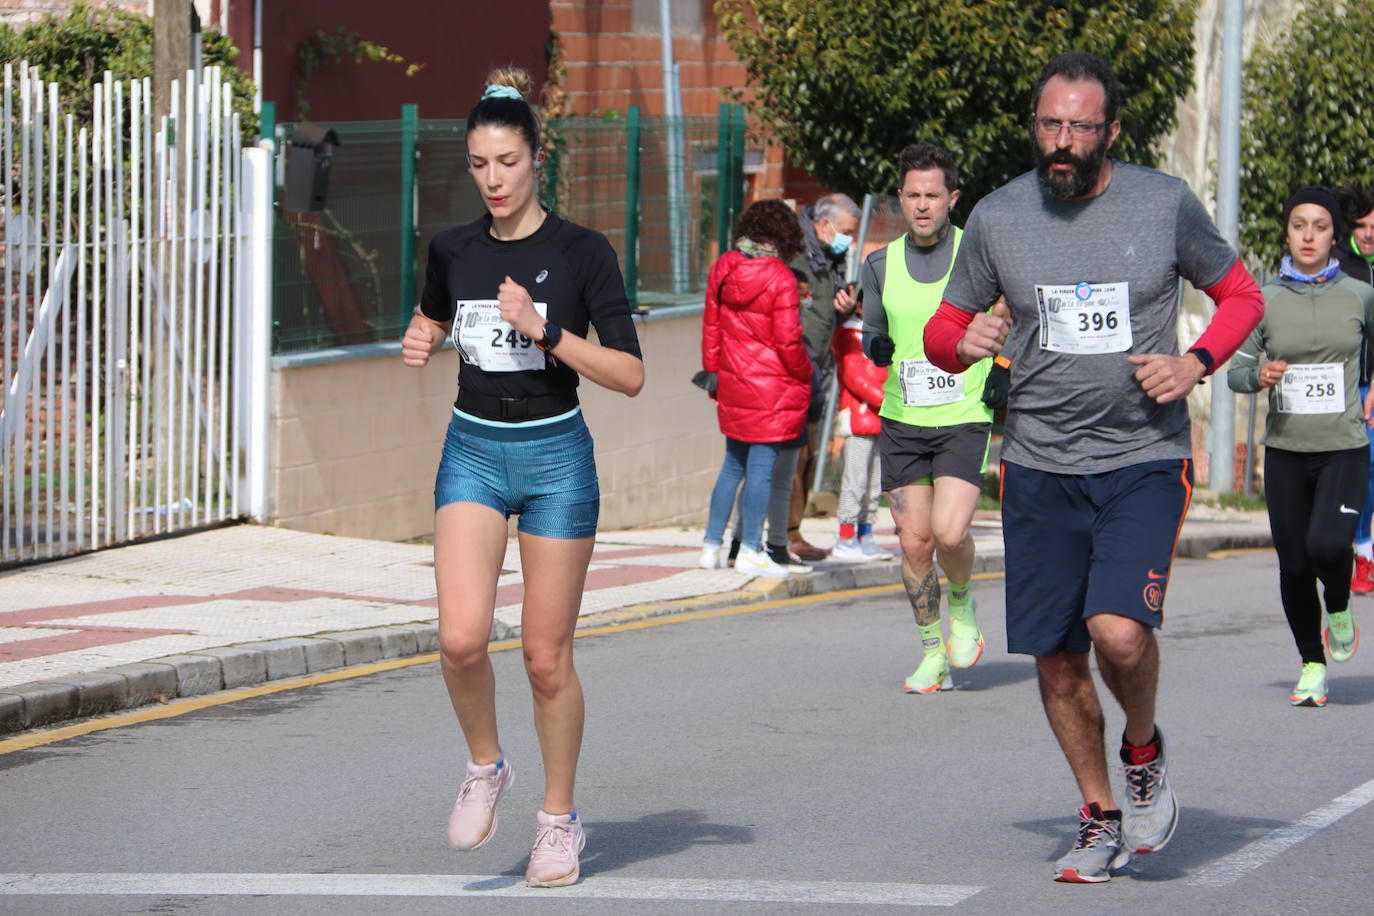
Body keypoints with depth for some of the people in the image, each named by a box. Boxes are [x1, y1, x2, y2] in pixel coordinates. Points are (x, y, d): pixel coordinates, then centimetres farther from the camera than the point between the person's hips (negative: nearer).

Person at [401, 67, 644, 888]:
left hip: (556, 456, -3)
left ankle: (561, 819, 19)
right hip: (473, 451, 3)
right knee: (462, 637, -16)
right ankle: (485, 768, 11)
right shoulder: (454, 250, 3)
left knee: (547, 655, 1)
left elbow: (629, 375, -12)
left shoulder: (582, 251, -9)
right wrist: (421, 341, 2)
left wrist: (544, 330, -23)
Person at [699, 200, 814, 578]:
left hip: (733, 386, 6)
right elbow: (788, 340, -14)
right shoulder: (780, 278, -16)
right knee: (761, 467, 0)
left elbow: (711, 327, 9)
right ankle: (750, 551, 3)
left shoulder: (722, 269, 2)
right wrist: (805, 374, 2)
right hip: (775, 388, -6)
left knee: (734, 464, 17)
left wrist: (713, 372, 19)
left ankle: (712, 545, 17)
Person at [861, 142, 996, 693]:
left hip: (964, 420, -3)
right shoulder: (881, 265, 6)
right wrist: (875, 346, -6)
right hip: (902, 421, 3)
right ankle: (933, 651, 17)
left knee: (950, 532, -19)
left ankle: (962, 606, 13)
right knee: (914, 542, 1)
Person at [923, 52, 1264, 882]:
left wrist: (1194, 364, -8)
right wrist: (965, 341, -13)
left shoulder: (1165, 204, -3)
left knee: (1120, 630, -22)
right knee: (1057, 659, 5)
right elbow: (942, 333, 11)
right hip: (1040, 469, 3)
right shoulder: (997, 217, 2)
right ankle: (1101, 817, 25)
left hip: (1145, 461, -3)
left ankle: (1147, 754, 9)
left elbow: (1242, 295, 10)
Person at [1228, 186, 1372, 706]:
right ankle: (1312, 664, 21)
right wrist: (1259, 375, -15)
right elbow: (1236, 371, 5)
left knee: (1327, 546, -22)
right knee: (1293, 565, 3)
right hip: (1285, 451, 2)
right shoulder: (1265, 301, 2)